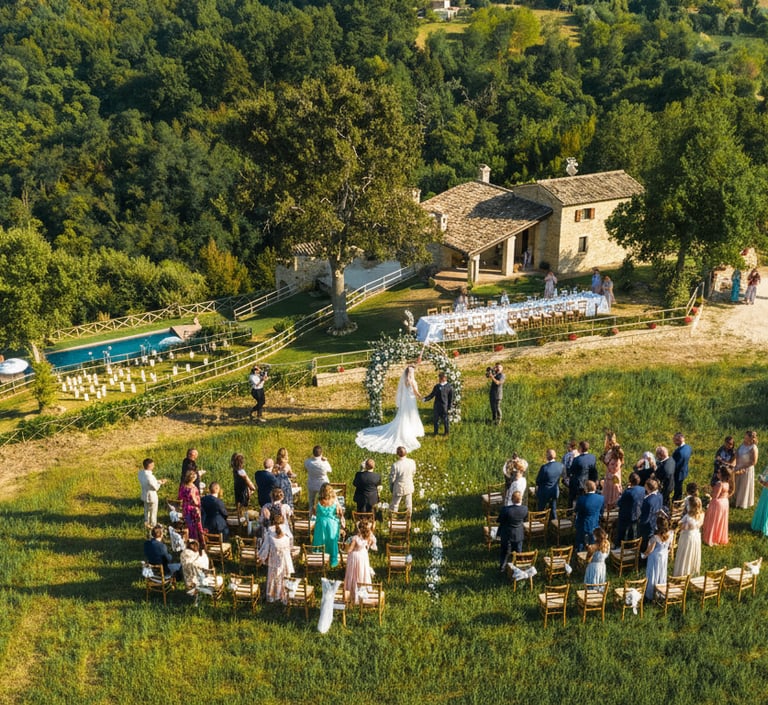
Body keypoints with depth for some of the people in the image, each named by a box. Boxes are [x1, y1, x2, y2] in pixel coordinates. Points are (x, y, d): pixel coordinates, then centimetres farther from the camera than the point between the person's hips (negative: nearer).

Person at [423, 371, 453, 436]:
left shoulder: (449, 387, -6)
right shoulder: (436, 387, 6)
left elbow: (451, 399, -3)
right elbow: (431, 395, 8)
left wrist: (449, 408, -6)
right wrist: (425, 399, -8)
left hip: (445, 407, -4)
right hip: (437, 407, 4)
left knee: (446, 420, 7)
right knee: (436, 419, 10)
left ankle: (446, 432, 24)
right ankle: (435, 432, 24)